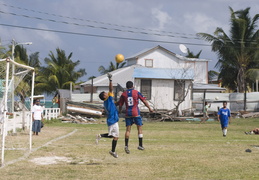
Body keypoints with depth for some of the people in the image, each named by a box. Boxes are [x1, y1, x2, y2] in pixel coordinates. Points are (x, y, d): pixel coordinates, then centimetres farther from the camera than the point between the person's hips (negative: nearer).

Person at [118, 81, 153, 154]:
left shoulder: (123, 94, 5)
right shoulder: (136, 92, 1)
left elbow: (120, 104, 9)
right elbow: (144, 100, 1)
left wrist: (119, 111, 27)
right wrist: (149, 108, 9)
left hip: (128, 114, 2)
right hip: (136, 113, -2)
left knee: (128, 129, 4)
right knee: (139, 128, 7)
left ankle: (126, 145, -8)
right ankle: (140, 145, 5)